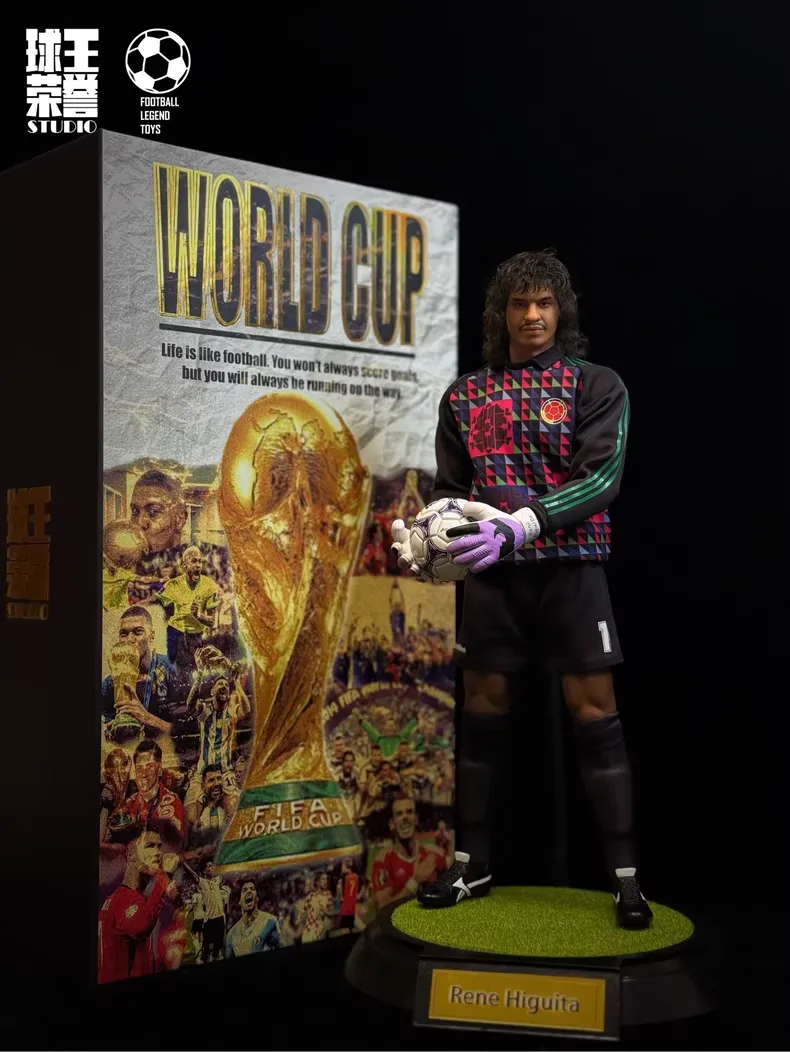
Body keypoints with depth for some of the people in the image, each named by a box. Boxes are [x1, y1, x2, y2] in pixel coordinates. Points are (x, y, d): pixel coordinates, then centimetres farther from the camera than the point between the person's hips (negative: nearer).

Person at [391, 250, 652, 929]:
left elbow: (602, 477, -12)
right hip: (492, 575, 3)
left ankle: (625, 876, 5)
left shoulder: (597, 386, 1)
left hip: (569, 571, -3)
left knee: (595, 716, -3)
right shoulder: (466, 396, 10)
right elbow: (450, 489, 12)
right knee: (482, 716, 7)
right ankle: (473, 864, 20)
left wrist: (518, 525, -24)